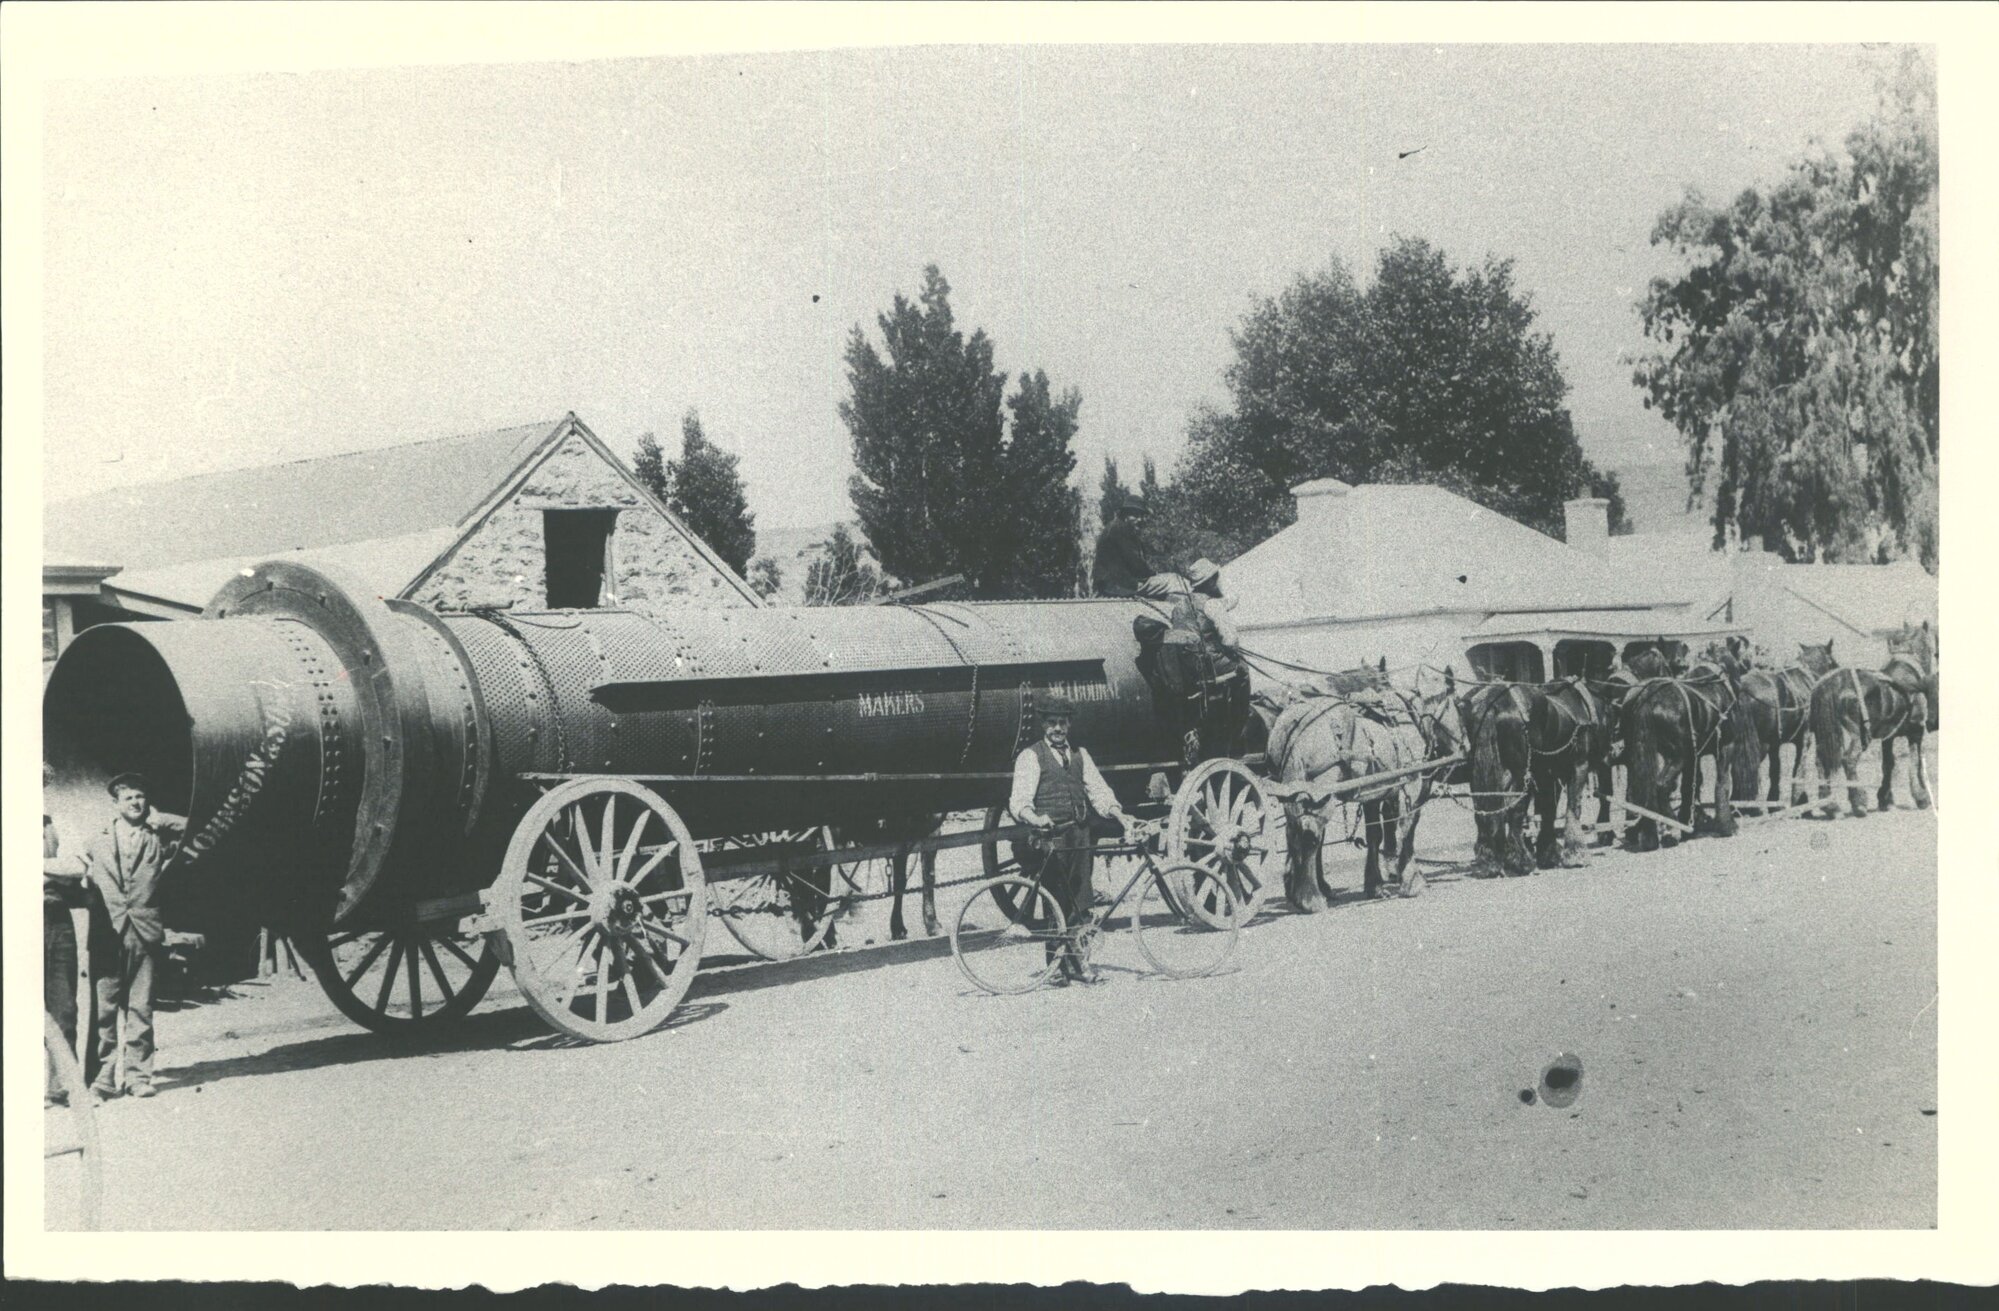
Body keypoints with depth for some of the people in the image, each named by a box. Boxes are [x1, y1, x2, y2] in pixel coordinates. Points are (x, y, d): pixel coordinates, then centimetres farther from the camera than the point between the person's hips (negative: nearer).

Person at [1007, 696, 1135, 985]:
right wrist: (1034, 818, -32)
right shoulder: (1031, 757, 0)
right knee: (1057, 905, -5)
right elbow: (1019, 801, -11)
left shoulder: (1080, 755, 17)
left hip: (1080, 836, 5)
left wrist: (1118, 814, -9)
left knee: (1079, 903, 5)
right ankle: (1058, 963, 3)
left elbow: (1097, 789, 9)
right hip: (1050, 839, -5)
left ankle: (1075, 962, 13)